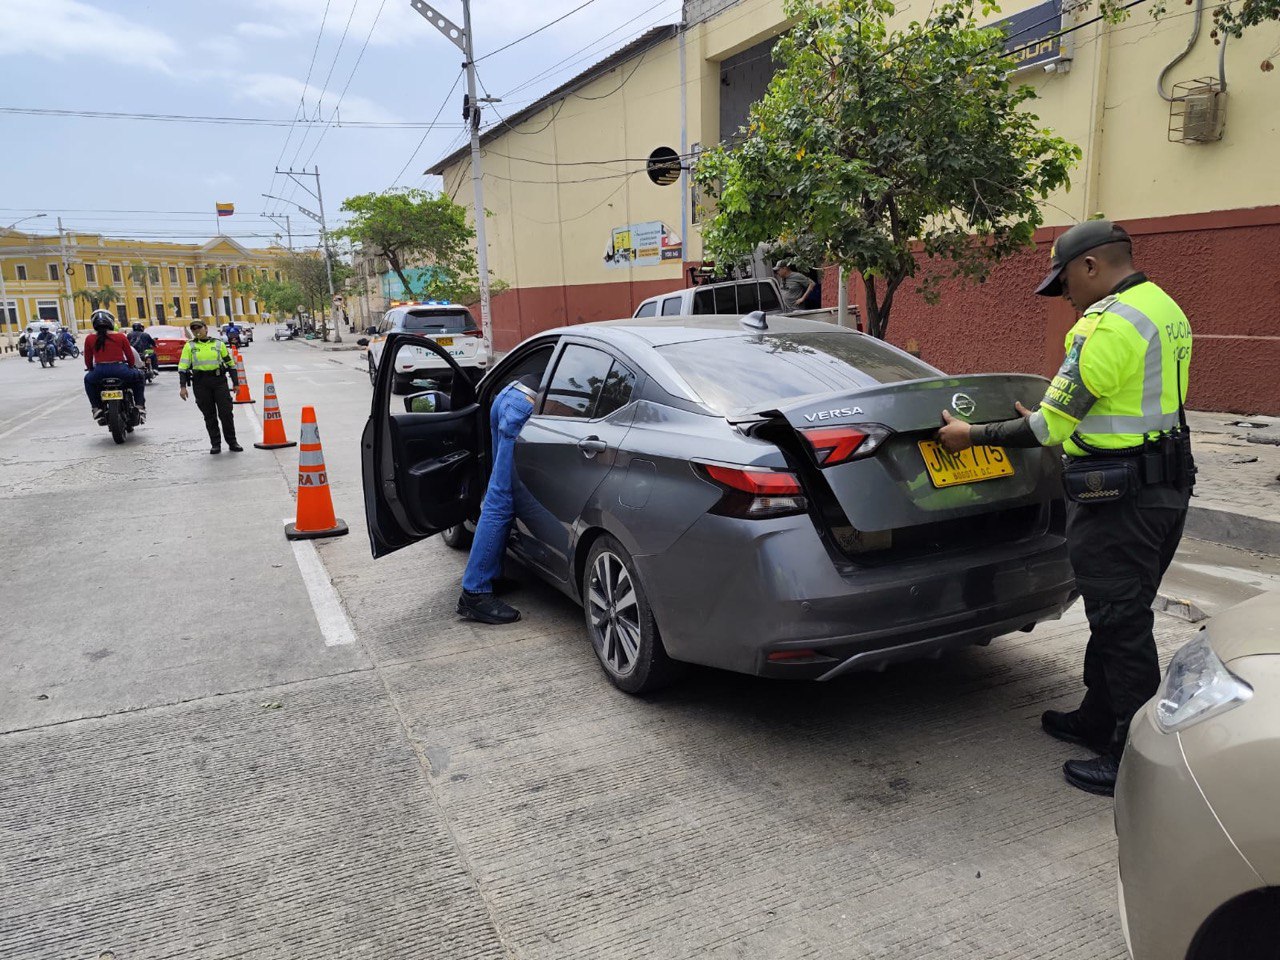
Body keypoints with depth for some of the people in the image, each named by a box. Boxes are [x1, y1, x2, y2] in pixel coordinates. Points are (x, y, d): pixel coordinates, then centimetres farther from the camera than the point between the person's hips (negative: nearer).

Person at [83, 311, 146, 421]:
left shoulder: (89, 339, 6)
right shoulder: (121, 337, 2)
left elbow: (88, 360, 12)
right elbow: (130, 357, 7)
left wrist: (91, 370, 33)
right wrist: (131, 366, 28)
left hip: (99, 372, 2)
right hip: (120, 370, -2)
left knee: (88, 379, 36)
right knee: (139, 377, 29)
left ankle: (96, 408, 26)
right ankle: (140, 407, 18)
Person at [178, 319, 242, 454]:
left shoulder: (218, 344, 8)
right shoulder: (189, 346, 6)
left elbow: (230, 363, 12)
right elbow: (183, 367, 1)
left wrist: (235, 383, 8)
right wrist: (183, 386, -8)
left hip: (219, 381, 0)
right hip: (201, 384, 0)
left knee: (226, 413, -2)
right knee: (209, 415, 5)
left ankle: (232, 442, 10)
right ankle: (215, 444, 13)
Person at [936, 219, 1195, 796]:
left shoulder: (1107, 325, -19)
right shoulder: (1166, 311, 13)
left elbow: (1052, 427, -18)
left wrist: (972, 435, -7)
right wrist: (1053, 422, 22)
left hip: (1116, 498, -10)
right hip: (1165, 486, 10)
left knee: (1121, 624, -1)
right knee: (1120, 614, 19)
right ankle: (1099, 721, 34)